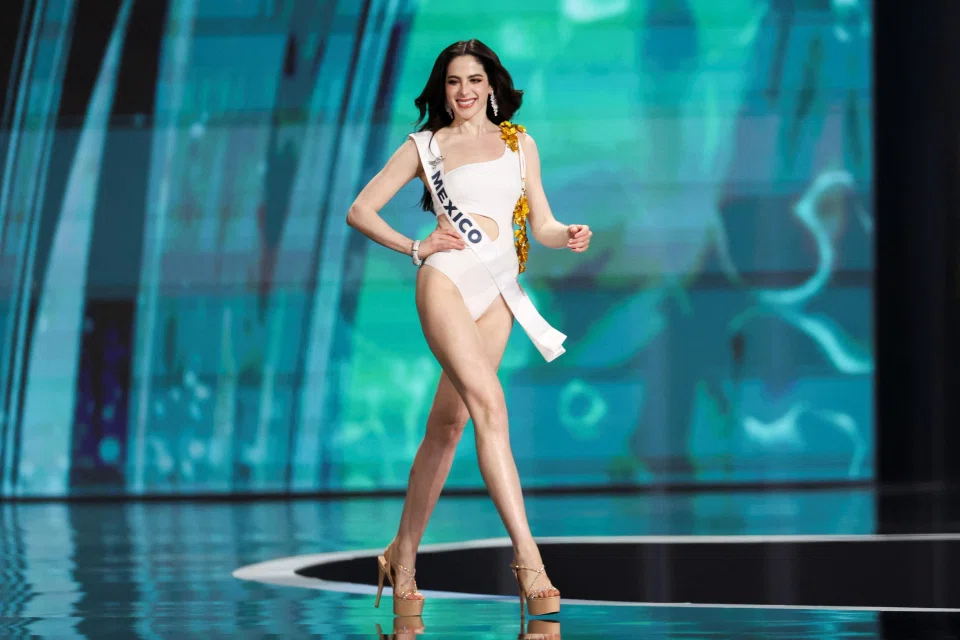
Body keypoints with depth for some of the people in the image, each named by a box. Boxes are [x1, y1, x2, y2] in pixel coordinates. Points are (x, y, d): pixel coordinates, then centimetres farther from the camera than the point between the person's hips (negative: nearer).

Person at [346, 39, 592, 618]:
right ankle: (527, 556, -29)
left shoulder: (520, 143, 19)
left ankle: (404, 558, 16)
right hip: (447, 279, -3)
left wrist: (569, 237, -5)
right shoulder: (425, 146, 13)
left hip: (497, 292, 3)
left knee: (447, 427, 4)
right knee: (490, 405, -20)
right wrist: (415, 248, 1)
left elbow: (541, 225, 17)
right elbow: (361, 210, 13)